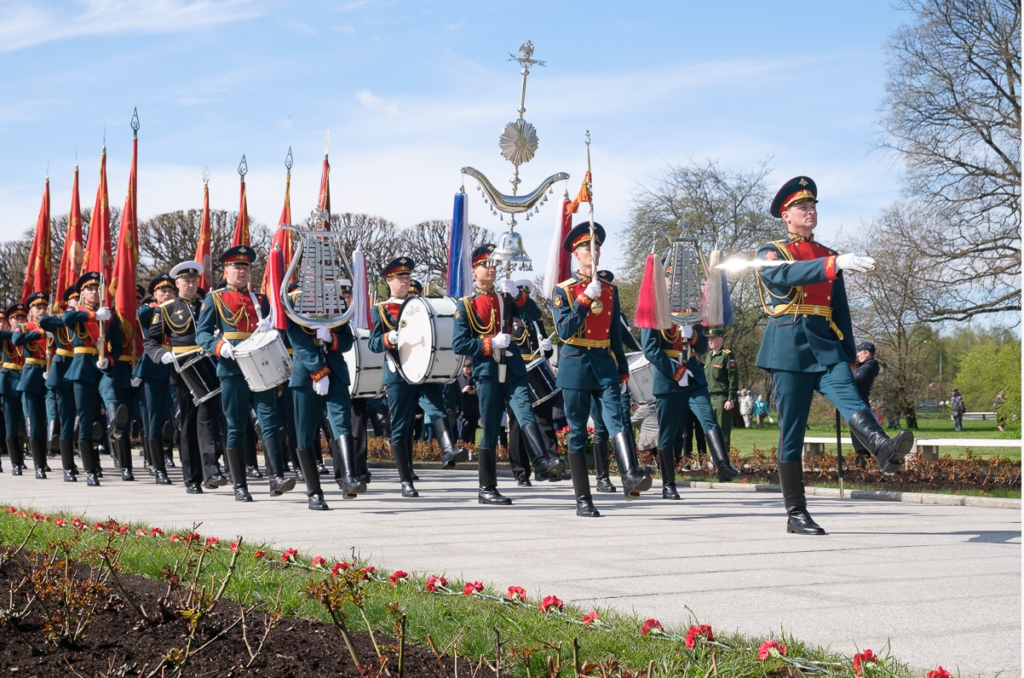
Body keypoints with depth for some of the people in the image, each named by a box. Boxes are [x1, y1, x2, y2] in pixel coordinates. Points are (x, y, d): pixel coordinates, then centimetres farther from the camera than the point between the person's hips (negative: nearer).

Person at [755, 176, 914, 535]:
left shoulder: (829, 257, 21)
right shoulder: (770, 253, 7)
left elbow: (841, 310, 21)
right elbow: (788, 274, -18)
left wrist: (849, 358, 13)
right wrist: (835, 264, -32)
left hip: (826, 346, 3)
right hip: (788, 348, -3)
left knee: (850, 397, -25)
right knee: (792, 431, -3)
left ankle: (884, 449, -52)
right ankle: (796, 514, 2)